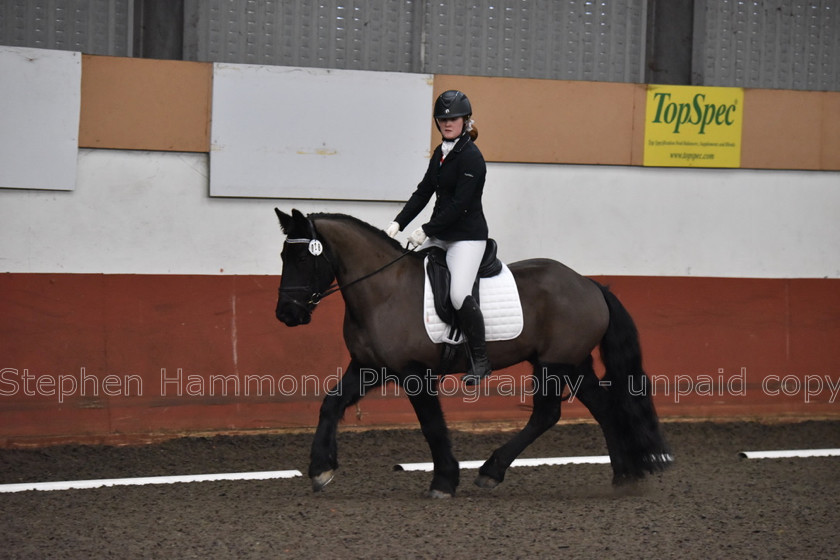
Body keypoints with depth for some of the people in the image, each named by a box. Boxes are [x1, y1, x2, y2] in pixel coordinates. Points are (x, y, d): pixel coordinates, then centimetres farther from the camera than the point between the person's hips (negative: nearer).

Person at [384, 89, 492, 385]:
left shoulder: (471, 157, -15)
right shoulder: (440, 153, 11)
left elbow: (459, 204, -20)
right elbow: (423, 193, 12)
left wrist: (426, 230, -19)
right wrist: (398, 223, 1)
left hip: (467, 236, -9)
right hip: (439, 235, 9)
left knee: (459, 294, -23)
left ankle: (480, 360, -10)